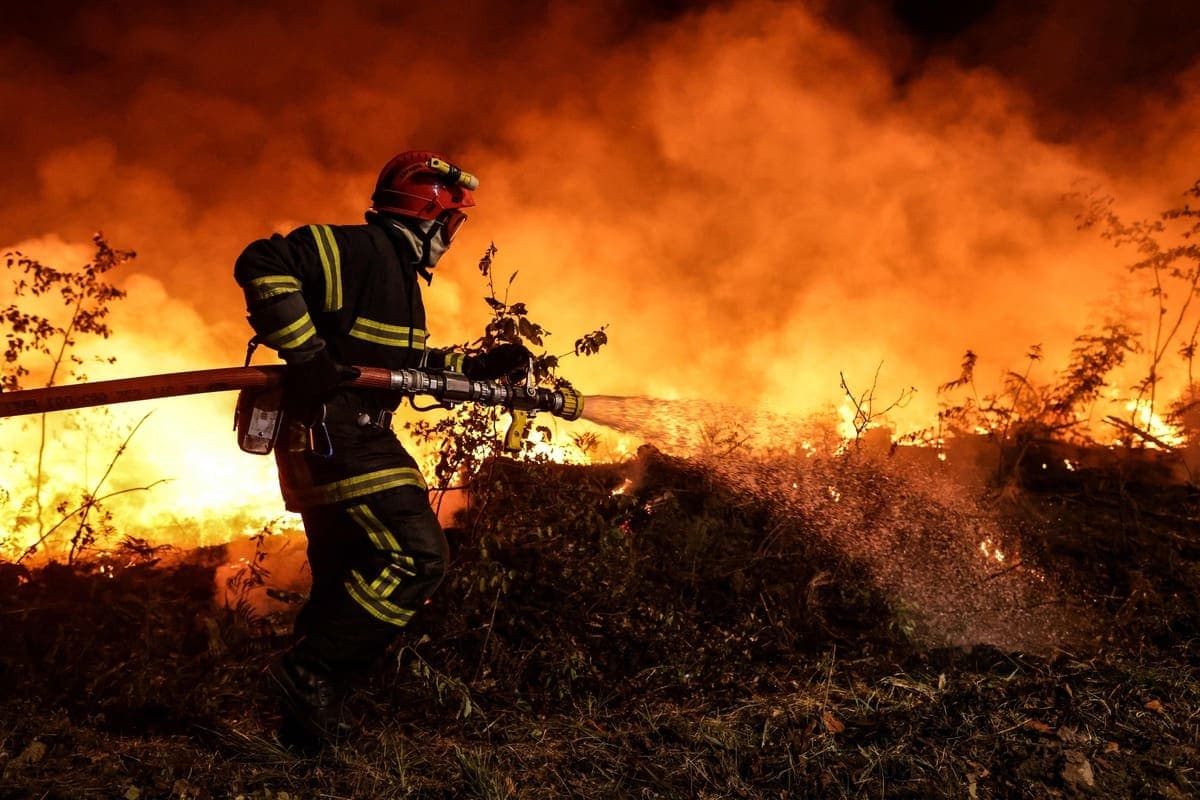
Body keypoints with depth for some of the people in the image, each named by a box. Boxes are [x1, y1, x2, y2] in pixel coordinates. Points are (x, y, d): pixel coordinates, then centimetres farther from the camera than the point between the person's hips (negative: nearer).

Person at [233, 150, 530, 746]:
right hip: (333, 434, -11)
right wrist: (305, 355, -29)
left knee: (347, 580, 14)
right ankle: (312, 670, -9)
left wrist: (485, 364, 23)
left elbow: (412, 364, 31)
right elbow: (261, 264, -25)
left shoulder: (397, 271, 21)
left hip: (347, 440, 11)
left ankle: (309, 717, 23)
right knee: (417, 558, -15)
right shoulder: (361, 249, -12)